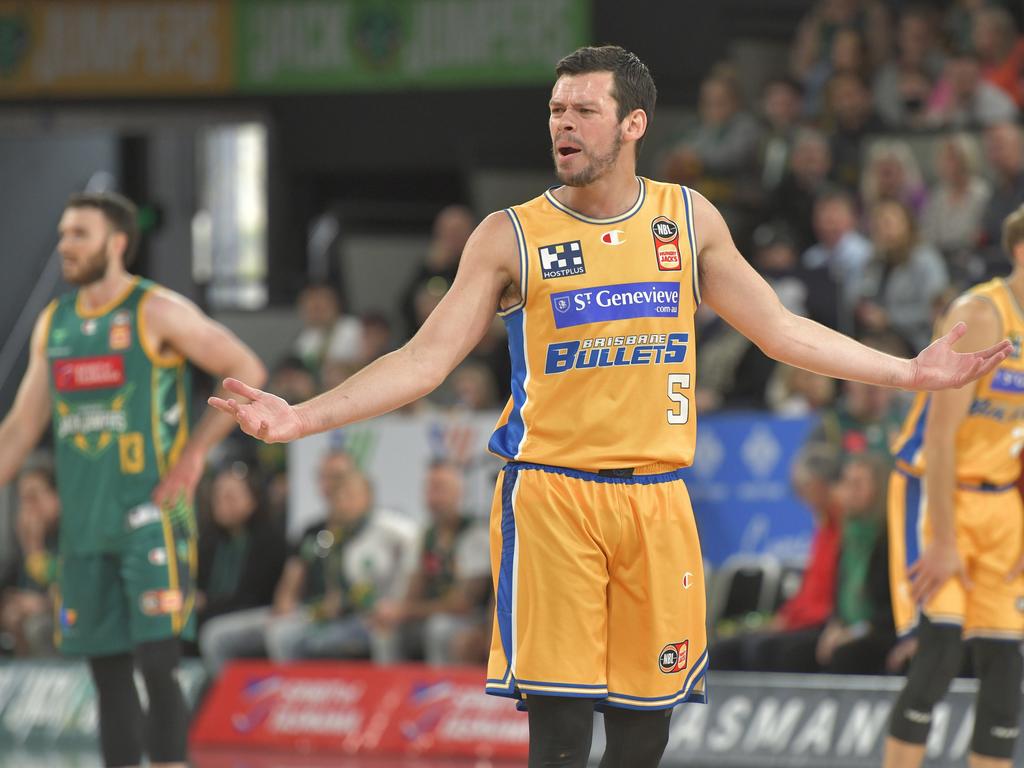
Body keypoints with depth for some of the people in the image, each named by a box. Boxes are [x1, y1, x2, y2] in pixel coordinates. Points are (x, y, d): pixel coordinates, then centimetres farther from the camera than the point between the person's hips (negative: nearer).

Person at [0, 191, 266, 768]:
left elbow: (246, 370, -3)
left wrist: (197, 449, -9)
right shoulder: (54, 322, 12)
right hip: (85, 525, 6)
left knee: (157, 664, -10)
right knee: (108, 673, 6)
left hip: (152, 518, -6)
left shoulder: (157, 312, -6)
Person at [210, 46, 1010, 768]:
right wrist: (303, 418, -14)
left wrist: (911, 373, 11)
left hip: (656, 497, 3)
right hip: (551, 495, -3)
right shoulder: (511, 237, -1)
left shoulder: (690, 219, 8)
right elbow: (426, 359, -3)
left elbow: (782, 331, 14)